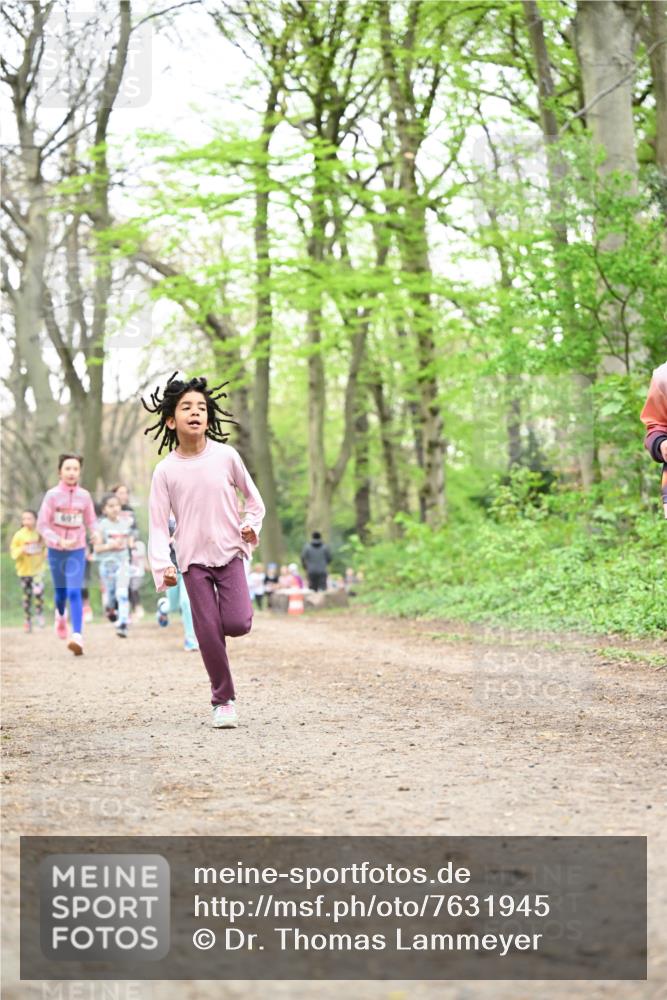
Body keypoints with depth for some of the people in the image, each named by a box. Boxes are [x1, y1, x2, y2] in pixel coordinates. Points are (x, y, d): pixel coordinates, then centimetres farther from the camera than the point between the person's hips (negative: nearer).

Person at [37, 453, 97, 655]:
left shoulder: (84, 496, -4)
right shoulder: (52, 495, -9)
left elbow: (91, 521, 7)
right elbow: (42, 525, -10)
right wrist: (59, 541, -24)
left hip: (77, 550, 0)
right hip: (56, 550, 0)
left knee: (74, 592, -14)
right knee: (60, 592, 14)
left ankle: (77, 638, -21)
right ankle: (61, 615, 49)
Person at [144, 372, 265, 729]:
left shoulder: (226, 456, -4)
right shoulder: (165, 470, -6)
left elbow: (251, 495, 11)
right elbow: (158, 523, -5)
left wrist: (251, 523, -6)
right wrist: (162, 566, -17)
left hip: (230, 552, 0)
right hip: (193, 559, 0)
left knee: (238, 623, -15)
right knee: (208, 632, -3)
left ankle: (226, 610, 23)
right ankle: (223, 700, 11)